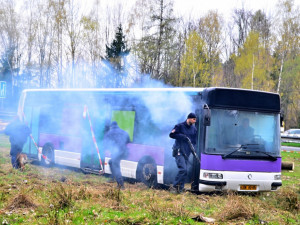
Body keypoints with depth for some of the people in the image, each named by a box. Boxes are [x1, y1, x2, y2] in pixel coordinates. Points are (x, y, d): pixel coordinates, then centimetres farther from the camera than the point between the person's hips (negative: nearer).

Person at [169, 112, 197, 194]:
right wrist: (182, 136, -15)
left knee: (184, 171, 3)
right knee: (183, 169, -19)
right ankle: (174, 187, -13)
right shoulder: (180, 126, -2)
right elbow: (171, 135, -6)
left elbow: (194, 141, 20)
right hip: (179, 151, -6)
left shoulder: (194, 129, 15)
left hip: (187, 152, 6)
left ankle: (180, 189, 8)